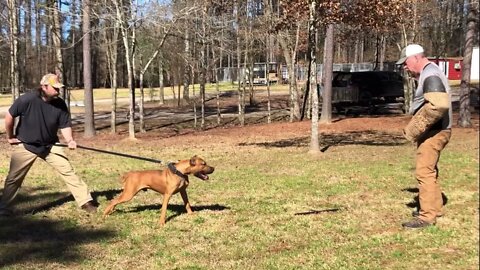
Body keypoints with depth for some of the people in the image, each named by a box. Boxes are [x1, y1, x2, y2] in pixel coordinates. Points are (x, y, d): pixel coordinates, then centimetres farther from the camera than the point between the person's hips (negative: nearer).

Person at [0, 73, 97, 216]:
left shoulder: (60, 104, -13)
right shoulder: (27, 100, -24)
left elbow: (65, 125, -7)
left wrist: (70, 140, -26)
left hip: (50, 145, 3)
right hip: (25, 146, -2)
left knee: (68, 171, -2)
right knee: (13, 178, 4)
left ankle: (85, 201, 6)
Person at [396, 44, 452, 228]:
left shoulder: (430, 75, -17)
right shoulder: (428, 73, 15)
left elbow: (438, 105, -30)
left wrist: (414, 128, -24)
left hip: (433, 133, -11)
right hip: (432, 131, 11)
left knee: (424, 172, -10)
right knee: (429, 171, 19)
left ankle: (427, 216, -7)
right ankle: (434, 208, 30)